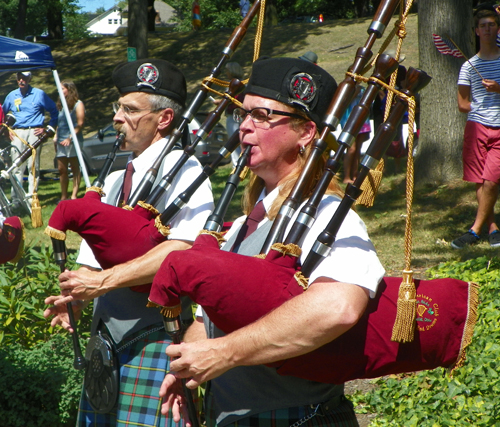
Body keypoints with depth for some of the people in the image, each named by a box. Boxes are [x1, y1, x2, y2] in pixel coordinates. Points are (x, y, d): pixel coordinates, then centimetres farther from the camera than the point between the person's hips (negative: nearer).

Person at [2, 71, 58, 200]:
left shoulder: (39, 94, 5)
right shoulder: (11, 96, 13)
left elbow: (54, 111, 9)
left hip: (34, 132, -2)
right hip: (17, 134, 2)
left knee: (33, 166, -5)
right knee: (17, 166, -2)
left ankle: (32, 195, -2)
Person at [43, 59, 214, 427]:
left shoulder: (182, 170, -10)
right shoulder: (115, 179, 14)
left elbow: (182, 249, -26)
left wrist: (103, 281, -25)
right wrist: (76, 298, -3)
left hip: (154, 339, -7)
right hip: (107, 336, 7)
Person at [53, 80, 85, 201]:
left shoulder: (78, 104, -4)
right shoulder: (62, 105, 19)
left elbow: (80, 124, -11)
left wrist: (70, 138, -18)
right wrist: (55, 136, 11)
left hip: (73, 141, -7)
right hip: (61, 141, 7)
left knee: (75, 168, -4)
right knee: (61, 169, 5)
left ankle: (74, 196, -6)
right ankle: (64, 196, 11)